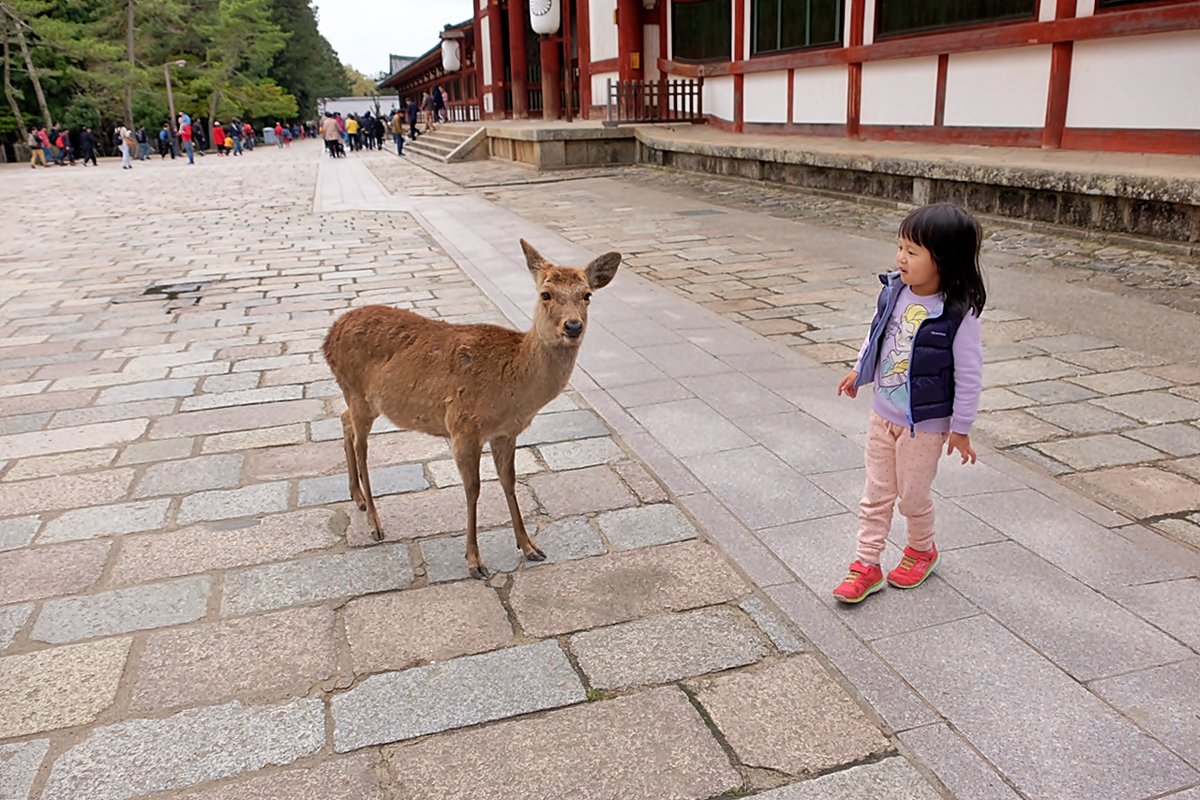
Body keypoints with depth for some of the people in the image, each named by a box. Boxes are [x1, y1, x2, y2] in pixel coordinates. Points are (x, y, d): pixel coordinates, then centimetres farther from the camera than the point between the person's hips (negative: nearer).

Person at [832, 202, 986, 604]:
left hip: (925, 425, -5)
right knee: (876, 493, 12)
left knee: (913, 495, 12)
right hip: (883, 415, 6)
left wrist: (960, 429, -11)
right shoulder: (894, 292, -6)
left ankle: (922, 550, 40)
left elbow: (969, 376, -16)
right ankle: (867, 564, 23)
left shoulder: (958, 315, -23)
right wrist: (860, 369, 23)